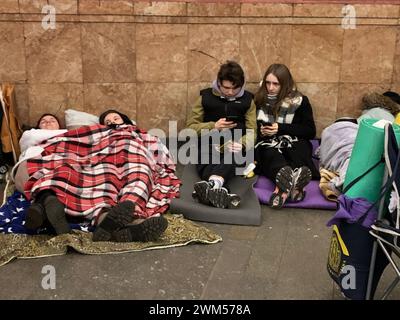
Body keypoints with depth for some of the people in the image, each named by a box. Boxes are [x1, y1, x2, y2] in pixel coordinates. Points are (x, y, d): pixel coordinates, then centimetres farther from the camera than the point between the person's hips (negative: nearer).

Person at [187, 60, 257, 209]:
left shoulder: (247, 100, 11)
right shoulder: (206, 97, 9)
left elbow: (252, 130, 5)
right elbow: (191, 126, 10)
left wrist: (241, 143, -19)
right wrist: (213, 126, -8)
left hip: (235, 148, 0)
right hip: (210, 145, 1)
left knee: (230, 158, -38)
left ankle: (212, 186, -67)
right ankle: (221, 191, -66)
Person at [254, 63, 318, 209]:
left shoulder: (299, 101, 6)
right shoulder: (259, 99, 13)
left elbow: (310, 131, 0)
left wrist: (281, 128, -10)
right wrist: (260, 129, -4)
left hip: (294, 141, 0)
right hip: (268, 143, 0)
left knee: (298, 156, -37)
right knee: (270, 154, -38)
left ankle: (284, 186, -69)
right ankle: (292, 185, -71)